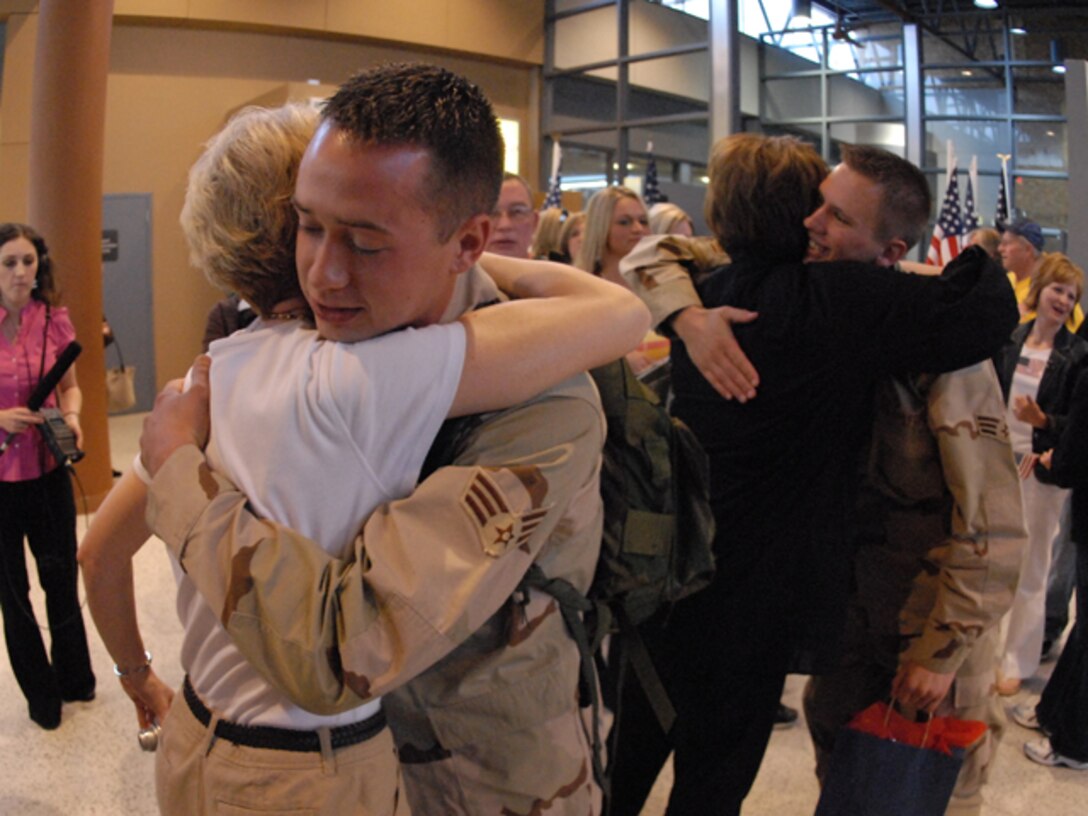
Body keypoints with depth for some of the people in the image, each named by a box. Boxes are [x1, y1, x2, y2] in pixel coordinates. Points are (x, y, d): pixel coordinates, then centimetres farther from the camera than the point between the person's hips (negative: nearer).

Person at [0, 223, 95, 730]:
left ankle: (74, 678, 34)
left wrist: (71, 416, -11)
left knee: (62, 577, 11)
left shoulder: (54, 321, -3)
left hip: (48, 468, 2)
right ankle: (41, 694, 31)